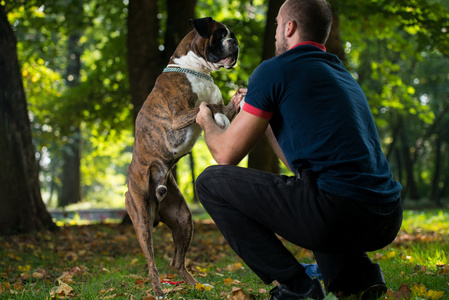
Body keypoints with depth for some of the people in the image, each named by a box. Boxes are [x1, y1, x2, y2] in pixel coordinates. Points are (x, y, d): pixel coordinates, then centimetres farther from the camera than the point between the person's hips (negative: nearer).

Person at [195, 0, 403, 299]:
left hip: (337, 213, -9)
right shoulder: (343, 75, 25)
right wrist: (261, 111, 39)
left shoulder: (275, 70, 1)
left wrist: (207, 121, 26)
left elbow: (227, 154, 5)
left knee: (211, 182, 5)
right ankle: (358, 273, 17)